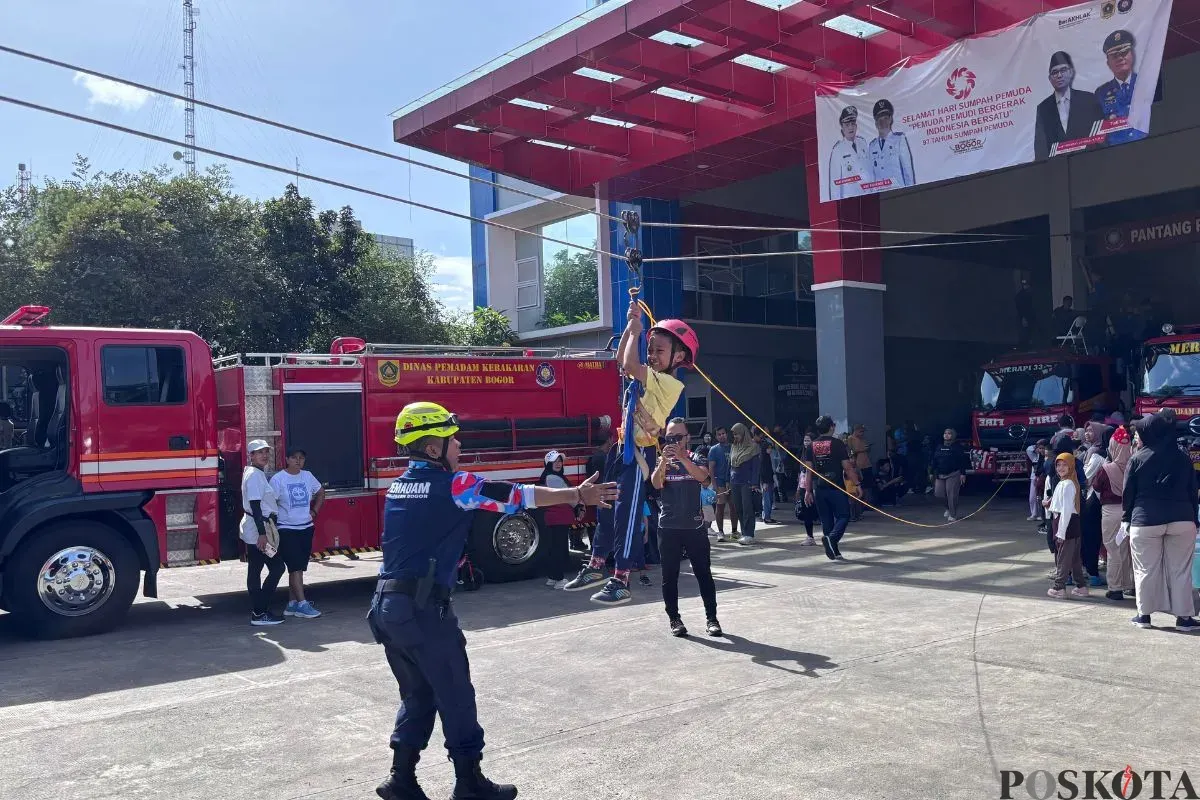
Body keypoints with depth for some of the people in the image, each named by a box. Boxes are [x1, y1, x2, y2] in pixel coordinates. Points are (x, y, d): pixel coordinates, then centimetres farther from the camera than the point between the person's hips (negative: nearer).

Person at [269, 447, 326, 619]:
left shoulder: (307, 476, 6)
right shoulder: (278, 479, -9)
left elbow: (320, 492, 22)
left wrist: (314, 511, 11)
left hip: (306, 528, 6)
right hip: (287, 529, -6)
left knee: (299, 568, 9)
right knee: (295, 567, -8)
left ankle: (292, 604, 17)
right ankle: (302, 604, -8)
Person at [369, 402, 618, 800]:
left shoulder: (399, 486, 13)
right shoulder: (452, 485, -10)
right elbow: (517, 496, -5)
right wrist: (577, 495, 4)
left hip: (386, 605, 8)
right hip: (422, 608, -8)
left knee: (418, 696, 19)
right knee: (455, 697, 6)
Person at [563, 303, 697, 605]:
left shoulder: (670, 383, -14)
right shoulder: (651, 376, 12)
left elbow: (630, 366, -24)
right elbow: (622, 359, 22)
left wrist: (636, 330, -11)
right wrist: (631, 325, 11)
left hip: (640, 453, -9)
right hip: (623, 448, 9)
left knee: (627, 514, -6)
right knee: (607, 508, 16)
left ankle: (621, 582, 0)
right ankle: (595, 567, 28)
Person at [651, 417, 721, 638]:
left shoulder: (695, 459, 3)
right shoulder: (661, 461, 5)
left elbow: (702, 476, -19)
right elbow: (656, 484, -14)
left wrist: (681, 457, -32)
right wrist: (664, 460, -30)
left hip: (695, 526, 0)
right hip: (668, 528, 1)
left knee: (704, 573, 2)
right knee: (670, 576, 4)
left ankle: (711, 618, 10)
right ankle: (674, 619, 15)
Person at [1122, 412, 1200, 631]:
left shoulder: (1137, 459, -3)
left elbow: (1128, 493, -1)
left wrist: (1126, 518, 9)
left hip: (1145, 521, -2)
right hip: (1182, 520, 2)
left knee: (1146, 570, 6)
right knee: (1180, 570, 7)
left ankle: (1144, 614, 11)